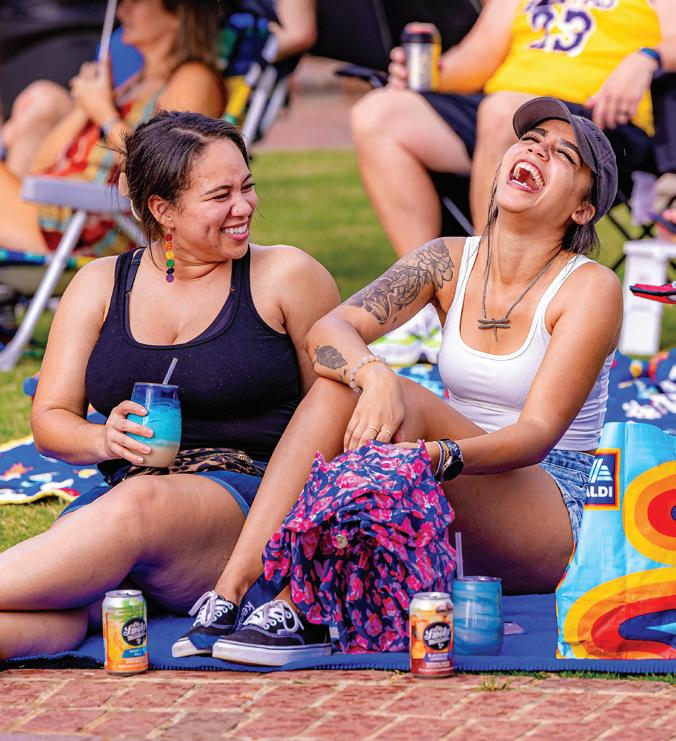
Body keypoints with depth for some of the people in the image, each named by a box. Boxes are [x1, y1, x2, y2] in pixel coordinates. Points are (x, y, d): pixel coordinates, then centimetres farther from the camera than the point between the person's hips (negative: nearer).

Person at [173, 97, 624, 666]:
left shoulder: (591, 289, -10)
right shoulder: (450, 261, 4)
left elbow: (539, 432, -20)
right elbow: (326, 332, -11)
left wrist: (443, 457, -40)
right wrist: (374, 376, -34)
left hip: (546, 523, -5)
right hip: (443, 524, 5)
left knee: (408, 406, -29)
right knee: (338, 385, -20)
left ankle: (303, 613, -35)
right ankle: (230, 591, -31)